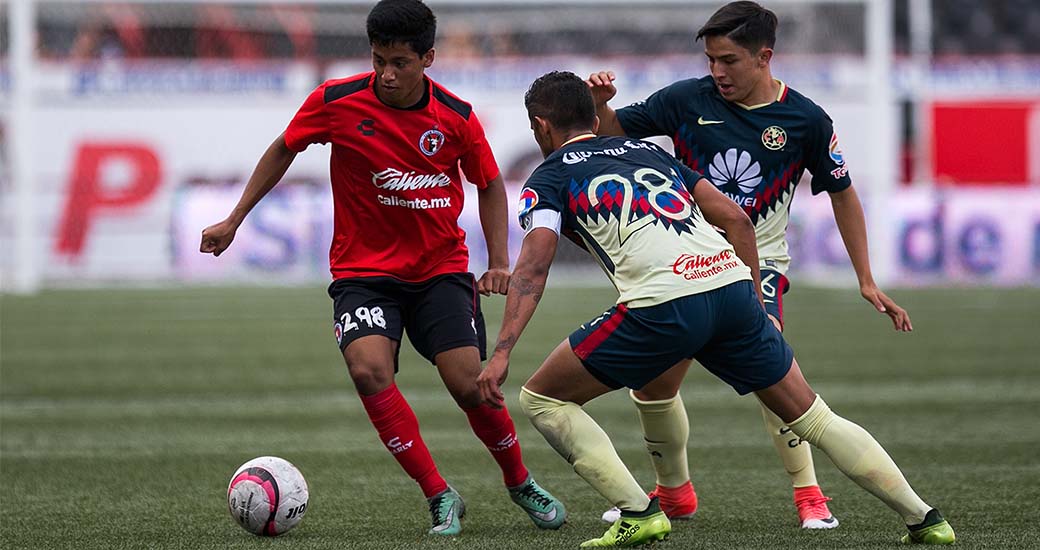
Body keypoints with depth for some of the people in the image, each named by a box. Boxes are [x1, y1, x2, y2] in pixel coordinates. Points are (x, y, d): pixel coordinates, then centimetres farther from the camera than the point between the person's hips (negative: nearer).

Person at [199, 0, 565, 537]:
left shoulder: (457, 118, -8)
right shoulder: (336, 101, -11)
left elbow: (490, 185, 8)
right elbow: (283, 150, 7)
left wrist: (499, 263, -1)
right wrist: (234, 221, 8)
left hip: (442, 268, 0)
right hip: (364, 269, 0)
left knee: (470, 385, -12)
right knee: (368, 369, -26)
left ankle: (520, 484, 17)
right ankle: (440, 496, -14)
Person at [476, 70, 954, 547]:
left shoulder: (550, 177, 14)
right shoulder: (649, 151, 30)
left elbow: (534, 263, -3)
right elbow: (737, 220, 23)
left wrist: (501, 353, -10)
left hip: (663, 307, -6)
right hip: (732, 283, 6)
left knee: (541, 399, 10)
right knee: (814, 418, 19)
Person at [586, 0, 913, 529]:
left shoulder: (805, 120, -9)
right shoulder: (687, 100, -7)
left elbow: (842, 193, 3)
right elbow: (614, 131, 3)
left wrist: (867, 281, 2)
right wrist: (599, 105, -22)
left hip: (757, 259, -3)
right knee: (651, 386, 1)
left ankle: (808, 495, -17)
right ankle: (674, 493, 26)